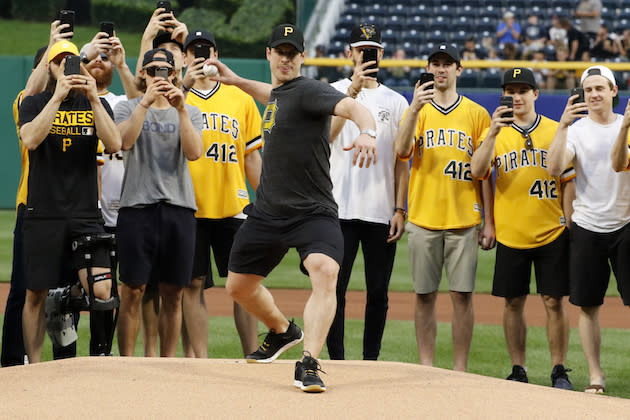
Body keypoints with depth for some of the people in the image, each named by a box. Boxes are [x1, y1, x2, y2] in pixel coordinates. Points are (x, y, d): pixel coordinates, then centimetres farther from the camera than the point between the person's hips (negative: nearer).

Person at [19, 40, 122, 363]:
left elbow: (114, 144, -7)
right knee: (36, 294, 3)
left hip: (86, 215, 1)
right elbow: (30, 140, -14)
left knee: (101, 292, -14)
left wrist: (93, 98, -13)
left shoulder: (96, 105, 10)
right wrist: (57, 97, -17)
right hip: (43, 214, -1)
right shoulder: (34, 103, 6)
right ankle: (33, 368, 13)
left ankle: (100, 355, 4)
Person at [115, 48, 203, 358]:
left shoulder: (190, 112, 13)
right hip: (137, 206, -2)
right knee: (132, 292, -4)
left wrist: (181, 110, -14)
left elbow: (193, 152, -5)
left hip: (179, 207, 2)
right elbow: (125, 140, -13)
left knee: (173, 294, 4)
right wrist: (146, 102, -20)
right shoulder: (128, 108, 8)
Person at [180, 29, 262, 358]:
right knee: (193, 285, 0)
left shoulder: (240, 98, 11)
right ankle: (200, 361, 3)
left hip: (233, 207, 1)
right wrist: (184, 84, -24)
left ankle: (252, 358, 7)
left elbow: (252, 156, 12)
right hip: (189, 207, -1)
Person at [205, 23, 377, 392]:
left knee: (325, 272, -32)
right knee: (238, 285, 17)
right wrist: (237, 81, 39)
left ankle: (309, 364, -36)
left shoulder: (309, 91, -14)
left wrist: (367, 132, -54)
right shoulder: (278, 93, 11)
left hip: (313, 213, -8)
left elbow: (352, 107, -34)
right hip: (268, 211, 8)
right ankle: (283, 332, 43)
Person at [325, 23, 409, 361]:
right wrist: (353, 90, -22)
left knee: (378, 292, 4)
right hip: (341, 210, -2)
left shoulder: (396, 102, 11)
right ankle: (336, 362, 3)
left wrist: (400, 210, 1)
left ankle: (370, 363, 12)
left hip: (382, 214, 2)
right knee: (334, 288, -4)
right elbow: (327, 134, -15)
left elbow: (401, 161, 9)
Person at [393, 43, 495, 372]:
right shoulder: (417, 110, 9)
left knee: (462, 295, -2)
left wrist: (489, 221, 1)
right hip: (423, 220, 1)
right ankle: (426, 368, 10)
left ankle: (460, 370, 4)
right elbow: (402, 150, -9)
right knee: (424, 296, 3)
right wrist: (415, 108, -22)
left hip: (463, 221, -1)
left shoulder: (476, 114, 7)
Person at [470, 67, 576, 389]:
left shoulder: (556, 131, 5)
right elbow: (477, 172, -10)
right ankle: (518, 371, 14)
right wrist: (493, 134, -21)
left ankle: (559, 371, 7)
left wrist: (568, 222, -1)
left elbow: (568, 180, 6)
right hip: (510, 234, 1)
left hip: (551, 233, -1)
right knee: (513, 303, 5)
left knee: (554, 301, -1)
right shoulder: (495, 132, 5)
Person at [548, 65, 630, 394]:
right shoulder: (576, 129, 1)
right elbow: (554, 169, -14)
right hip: (587, 228, 0)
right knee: (588, 305, 3)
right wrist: (562, 126, -24)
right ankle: (595, 376, 10)